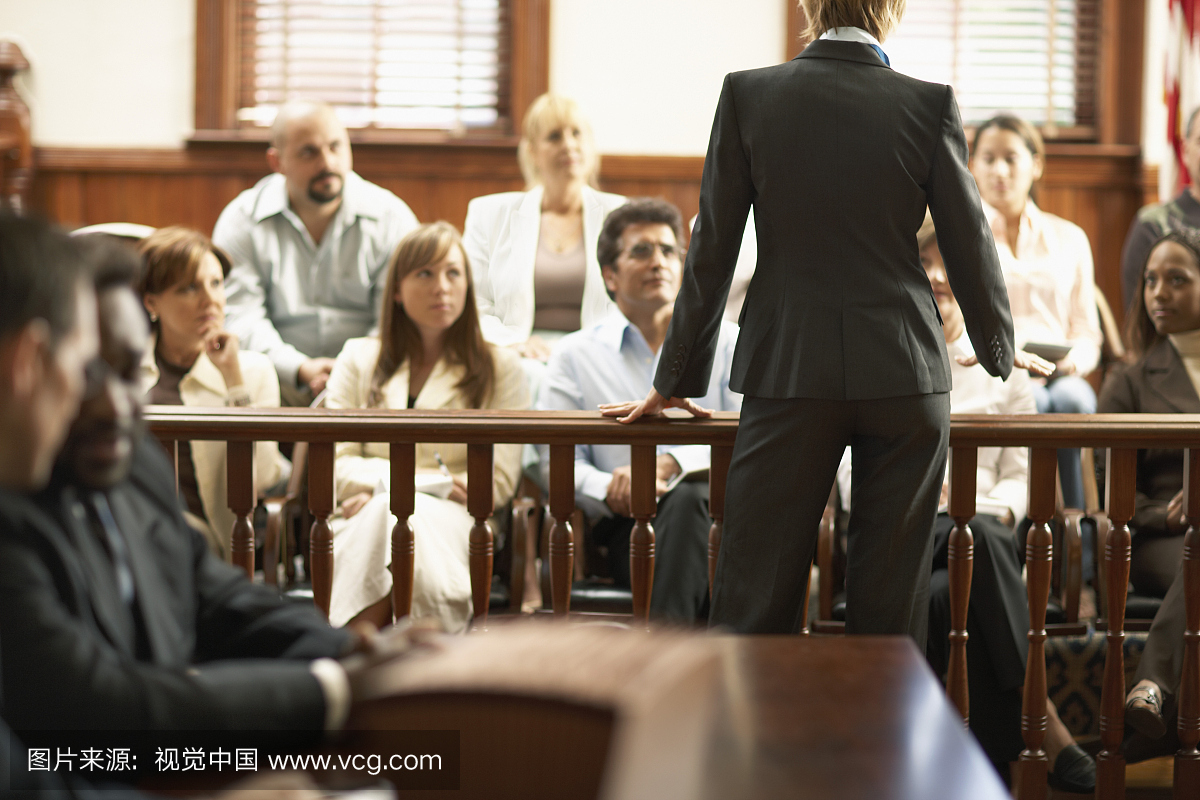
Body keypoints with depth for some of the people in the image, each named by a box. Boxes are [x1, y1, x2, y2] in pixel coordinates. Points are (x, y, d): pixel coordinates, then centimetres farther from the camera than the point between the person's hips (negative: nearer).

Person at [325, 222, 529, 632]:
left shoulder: (500, 368, 17)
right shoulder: (358, 359, 22)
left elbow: (501, 481, 5)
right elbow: (336, 464, 10)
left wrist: (378, 488, -6)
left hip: (451, 521, -1)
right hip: (362, 523, 1)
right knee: (391, 513, -37)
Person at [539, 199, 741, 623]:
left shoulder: (726, 342, 17)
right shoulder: (575, 355, 19)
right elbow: (558, 460, 9)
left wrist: (669, 466, -16)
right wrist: (609, 489, -14)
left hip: (718, 507, 1)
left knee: (688, 496, -37)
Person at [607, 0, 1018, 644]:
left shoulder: (747, 95, -2)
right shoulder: (930, 106, -3)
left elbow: (712, 251, 1)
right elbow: (969, 247, 4)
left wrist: (676, 379, 11)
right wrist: (999, 351, 23)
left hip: (788, 373, 0)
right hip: (903, 374, 0)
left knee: (754, 596, 4)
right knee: (890, 598, 8)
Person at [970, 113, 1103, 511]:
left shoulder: (1069, 238, 22)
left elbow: (1087, 333, 19)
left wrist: (1072, 359, -6)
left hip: (1057, 376, 2)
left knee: (1073, 397, -35)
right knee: (1031, 402, -37)